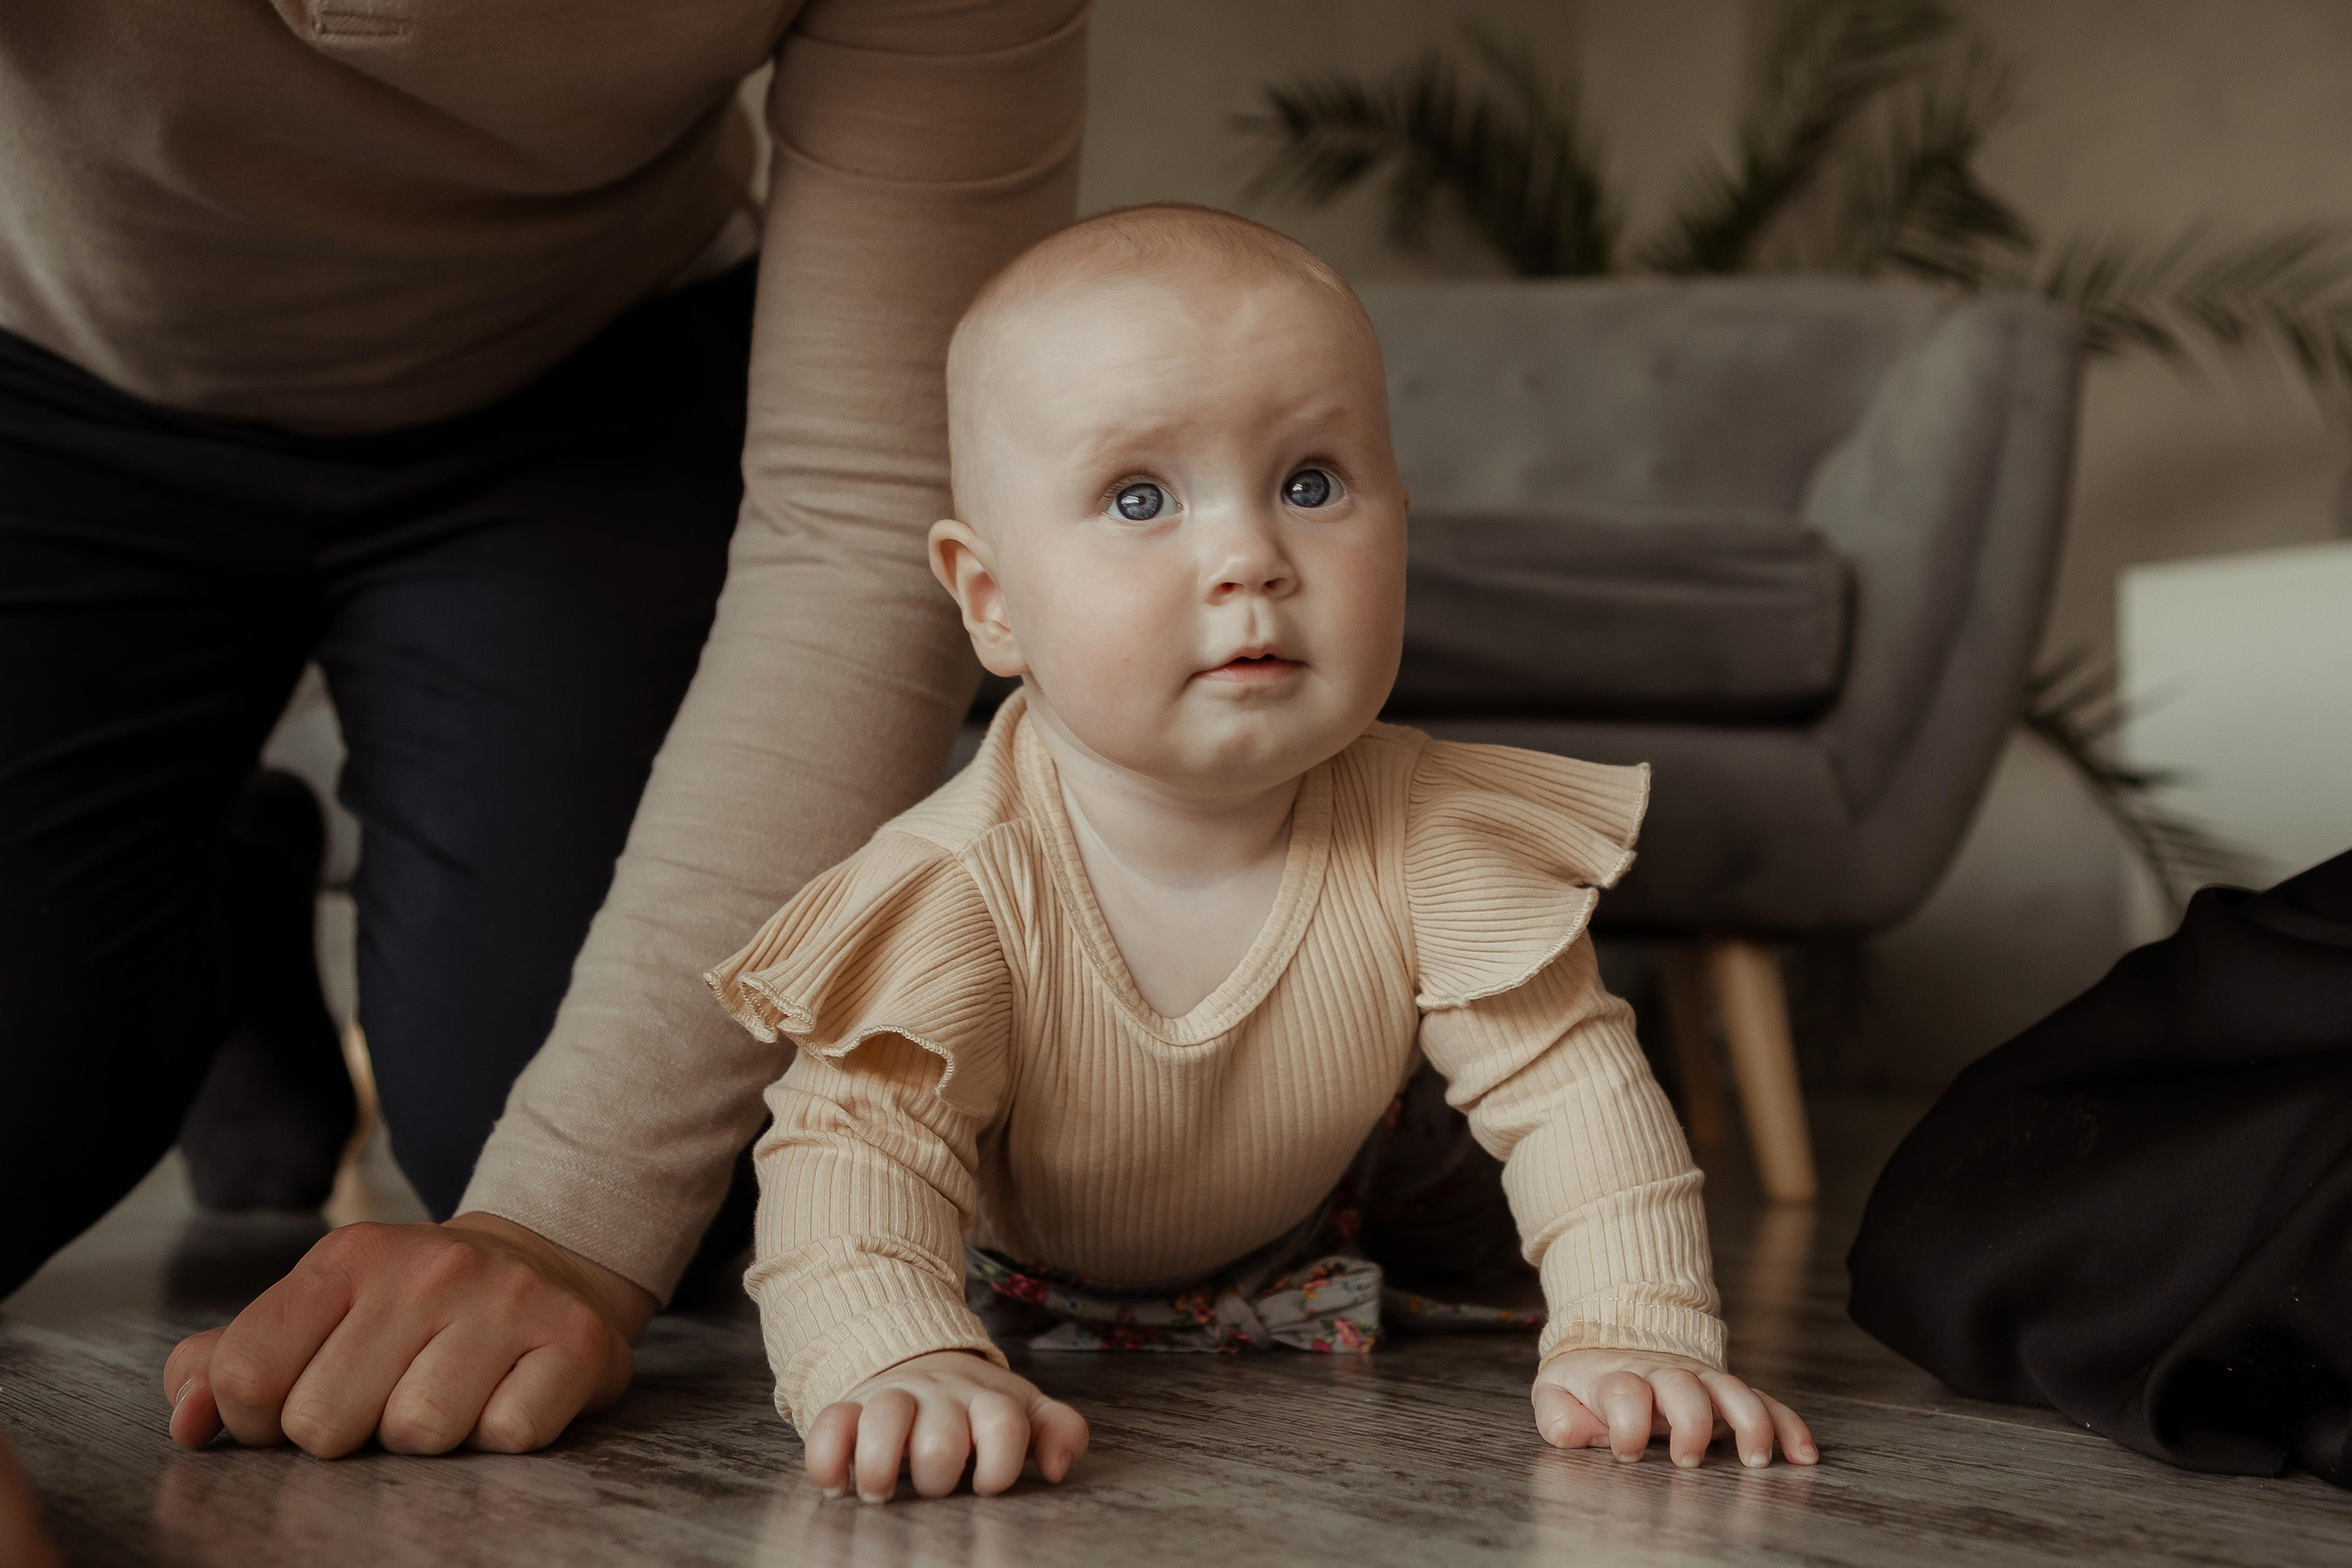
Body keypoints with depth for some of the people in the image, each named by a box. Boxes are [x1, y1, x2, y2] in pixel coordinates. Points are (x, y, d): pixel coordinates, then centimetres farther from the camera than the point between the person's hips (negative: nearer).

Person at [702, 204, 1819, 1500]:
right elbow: (855, 1149, -45)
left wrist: (1632, 1335, -41)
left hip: (1291, 1271, 2)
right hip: (1014, 1294, -1)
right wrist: (902, 1366, -66)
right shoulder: (962, 888, -39)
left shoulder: (1430, 838, -30)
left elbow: (1570, 1082, -26)